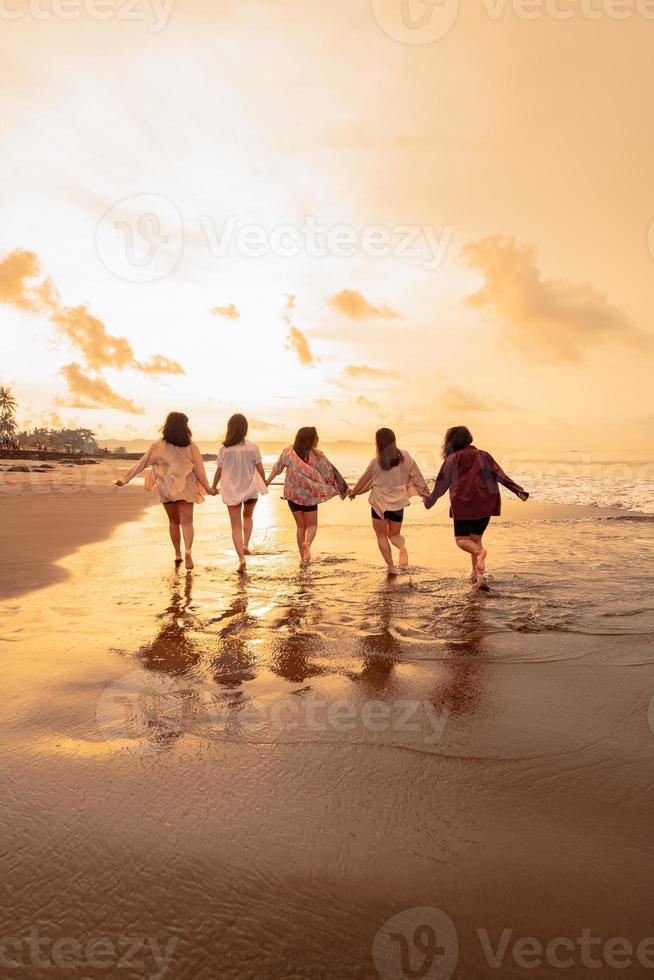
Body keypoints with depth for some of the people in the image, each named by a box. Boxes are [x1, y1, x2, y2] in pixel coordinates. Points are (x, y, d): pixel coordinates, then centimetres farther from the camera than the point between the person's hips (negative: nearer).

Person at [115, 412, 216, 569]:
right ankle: (187, 551, -25)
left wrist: (126, 479, 4)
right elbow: (199, 469, -2)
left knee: (174, 521, 17)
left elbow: (142, 463, -2)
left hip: (166, 488, 2)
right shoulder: (191, 446, -5)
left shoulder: (158, 445, -3)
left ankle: (178, 553, 21)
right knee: (186, 521, -4)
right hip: (185, 488, -1)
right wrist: (207, 487, 8)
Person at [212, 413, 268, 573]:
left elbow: (219, 471, -3)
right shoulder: (252, 447, -11)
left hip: (231, 491, 0)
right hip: (251, 489, 1)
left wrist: (214, 486, 14)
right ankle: (246, 545, 14)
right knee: (248, 516, 28)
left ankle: (241, 558, -4)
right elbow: (260, 469, -5)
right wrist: (264, 484, 13)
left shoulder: (224, 449, -11)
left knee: (236, 526, 6)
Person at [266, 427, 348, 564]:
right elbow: (330, 473, -10)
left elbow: (277, 468, 5)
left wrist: (267, 482, 20)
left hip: (292, 494, 3)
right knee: (312, 525, 12)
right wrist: (344, 489, -1)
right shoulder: (317, 456, -14)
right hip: (309, 495, -3)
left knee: (300, 525, 17)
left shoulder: (288, 452, -6)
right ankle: (307, 543, -20)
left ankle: (303, 557, 16)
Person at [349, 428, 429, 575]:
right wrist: (424, 492, 13)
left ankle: (391, 566, 1)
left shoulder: (376, 462, -10)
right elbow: (416, 475, 1)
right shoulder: (404, 456, -4)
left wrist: (353, 492, 22)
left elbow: (364, 480, 4)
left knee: (381, 535, 13)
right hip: (398, 502, 3)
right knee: (394, 534, 18)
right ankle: (402, 547, -17)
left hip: (379, 501, -3)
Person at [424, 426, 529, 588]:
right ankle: (477, 574, 6)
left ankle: (480, 552, -29)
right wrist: (518, 490, -1)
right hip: (485, 504, 4)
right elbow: (500, 475, 2)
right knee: (476, 538, 15)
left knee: (462, 539, 2)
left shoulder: (453, 459, 1)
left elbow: (442, 484, 4)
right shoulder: (483, 455, 12)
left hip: (464, 504, -4)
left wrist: (429, 500, 17)